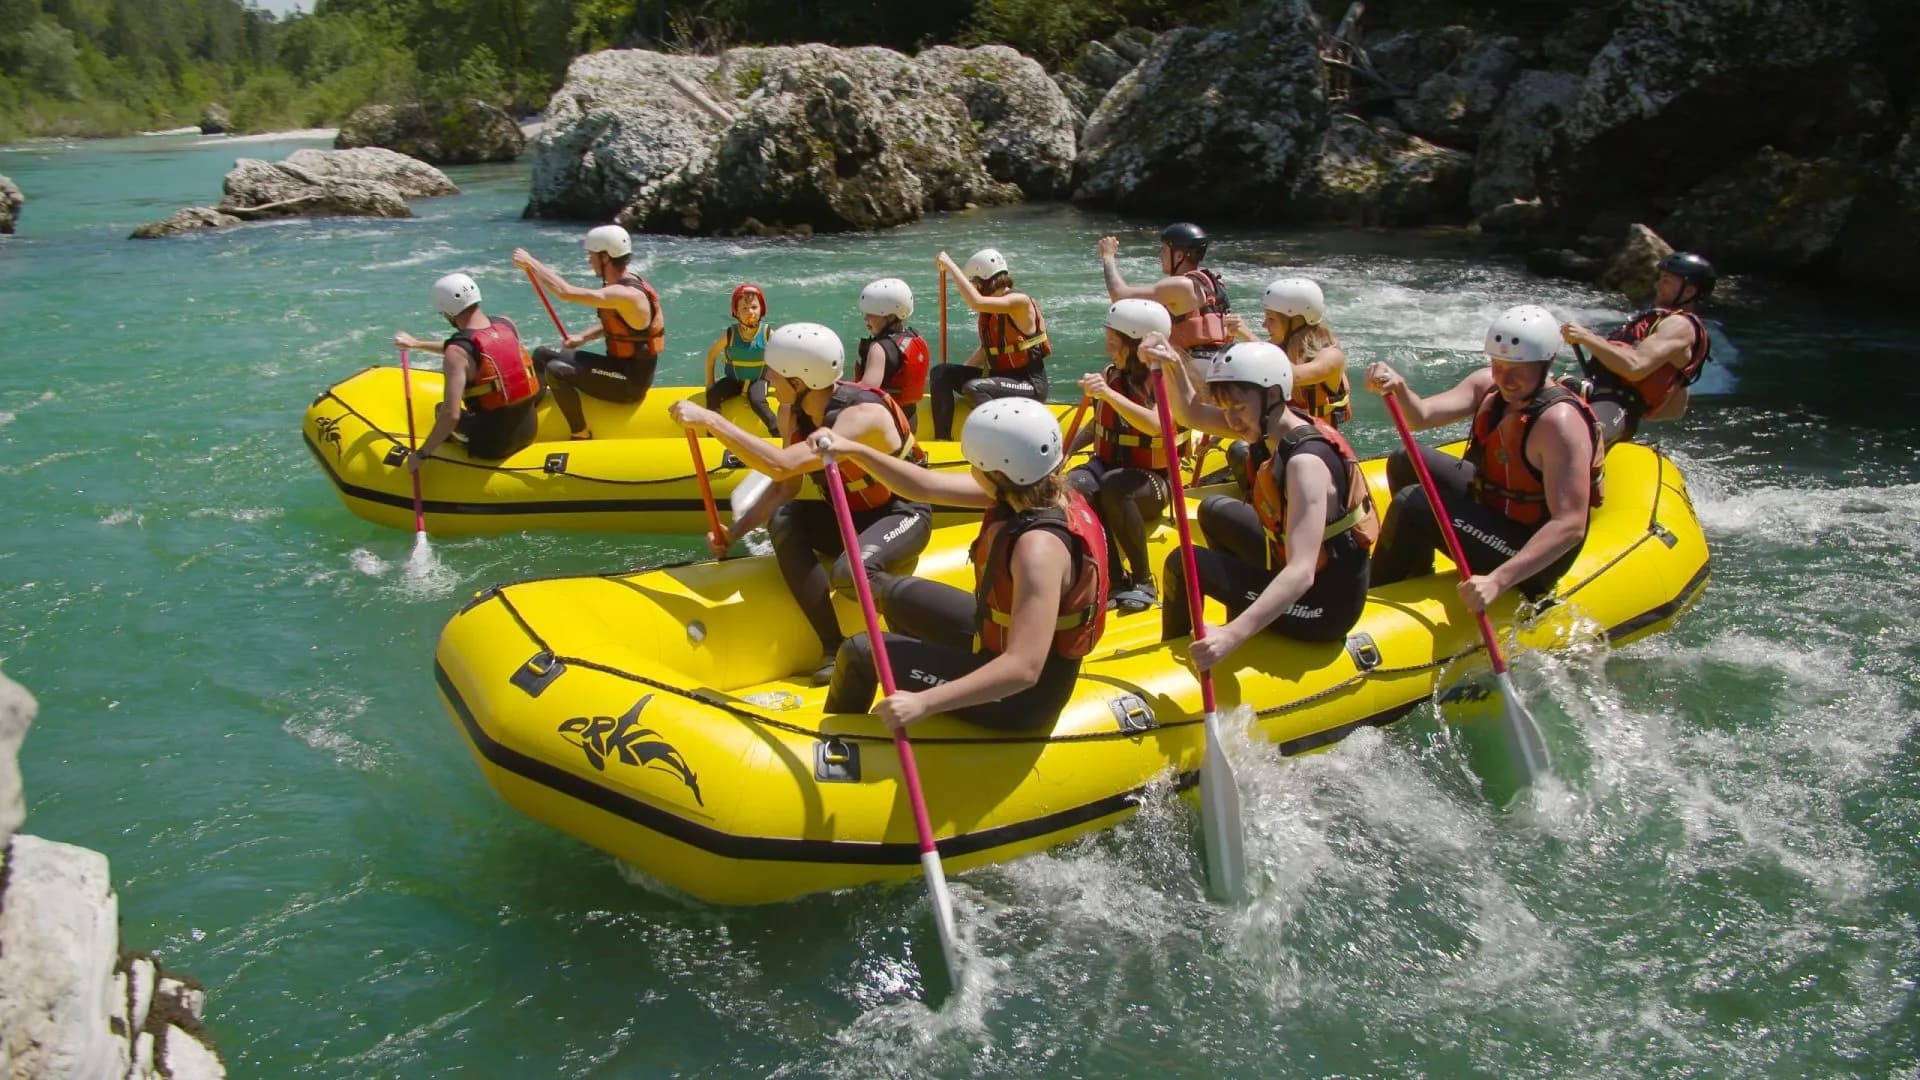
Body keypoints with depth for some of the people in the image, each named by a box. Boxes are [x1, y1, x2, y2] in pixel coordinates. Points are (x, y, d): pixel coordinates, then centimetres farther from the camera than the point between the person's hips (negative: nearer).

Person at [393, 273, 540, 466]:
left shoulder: (457, 353, -20)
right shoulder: (506, 324, -1)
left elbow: (451, 414, -26)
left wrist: (422, 454, -14)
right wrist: (418, 344, 26)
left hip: (492, 445, -5)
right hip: (528, 432, 5)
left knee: (441, 409, 22)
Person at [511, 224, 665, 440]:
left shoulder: (627, 294, -27)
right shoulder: (622, 283, 4)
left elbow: (566, 292, -31)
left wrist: (530, 263, -20)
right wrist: (583, 338, 7)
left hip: (630, 383, -10)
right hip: (621, 366, 10)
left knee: (556, 370, -26)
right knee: (543, 355, 12)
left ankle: (582, 436, -13)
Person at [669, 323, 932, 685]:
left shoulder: (863, 415, -32)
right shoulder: (793, 413, -7)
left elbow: (781, 466, -43)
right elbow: (786, 486, 0)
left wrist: (710, 420, -41)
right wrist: (735, 531, -12)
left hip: (903, 514, -7)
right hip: (848, 516, 7)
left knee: (851, 572, -37)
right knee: (782, 519, -24)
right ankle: (833, 646, -21)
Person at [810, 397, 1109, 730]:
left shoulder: (1040, 546, -36)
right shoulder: (1034, 488, -11)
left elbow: (1023, 670, -41)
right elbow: (927, 488, -1)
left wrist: (924, 703, -41)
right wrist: (855, 451, -5)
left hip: (1022, 696, -8)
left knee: (861, 652, 2)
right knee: (895, 595, 23)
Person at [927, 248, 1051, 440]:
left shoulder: (1020, 301, -17)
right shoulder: (990, 308, 8)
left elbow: (976, 302, -33)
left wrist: (950, 266, -25)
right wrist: (956, 376, 10)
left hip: (1031, 385, -9)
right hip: (1000, 376, 9)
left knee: (973, 388, -33)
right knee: (941, 374, -2)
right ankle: (942, 439, 0)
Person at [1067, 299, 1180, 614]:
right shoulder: (1110, 374, 6)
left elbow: (1156, 426, -32)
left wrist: (1108, 393, -41)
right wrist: (1065, 450, 5)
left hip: (1150, 482, -5)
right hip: (1105, 465, 5)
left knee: (1113, 487, -40)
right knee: (1074, 487, -31)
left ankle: (1143, 581, -22)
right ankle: (1114, 578, -20)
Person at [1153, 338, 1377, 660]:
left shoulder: (1306, 461, -30)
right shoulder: (1272, 424, -6)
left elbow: (1301, 574, -39)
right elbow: (1191, 413, 3)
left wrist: (1233, 635, -47)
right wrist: (1172, 365, -17)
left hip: (1324, 606, -9)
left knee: (1183, 564, -11)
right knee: (1214, 511, 20)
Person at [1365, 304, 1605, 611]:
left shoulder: (1559, 421, -30)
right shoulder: (1489, 385, -7)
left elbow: (1570, 526, -35)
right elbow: (1422, 416, -13)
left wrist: (1497, 581, -43)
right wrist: (1398, 388, -37)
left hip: (1535, 556, -9)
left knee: (1412, 504, -22)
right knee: (1406, 464, 12)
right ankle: (1419, 577, 24)